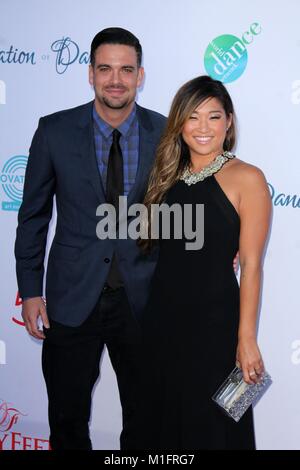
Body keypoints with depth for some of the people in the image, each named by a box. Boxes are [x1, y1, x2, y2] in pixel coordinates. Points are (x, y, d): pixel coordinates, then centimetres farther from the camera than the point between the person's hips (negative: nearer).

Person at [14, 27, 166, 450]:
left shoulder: (166, 133, -4)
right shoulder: (56, 131, -5)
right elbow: (34, 214, 1)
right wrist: (30, 290, -1)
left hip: (142, 298, 1)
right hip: (72, 298, 0)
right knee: (67, 418, 14)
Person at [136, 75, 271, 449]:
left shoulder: (246, 178, -10)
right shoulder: (169, 176, 8)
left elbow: (251, 265, -12)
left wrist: (246, 339, -14)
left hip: (213, 320, -5)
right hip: (161, 314, 6)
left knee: (208, 424, 10)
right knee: (159, 415, 18)